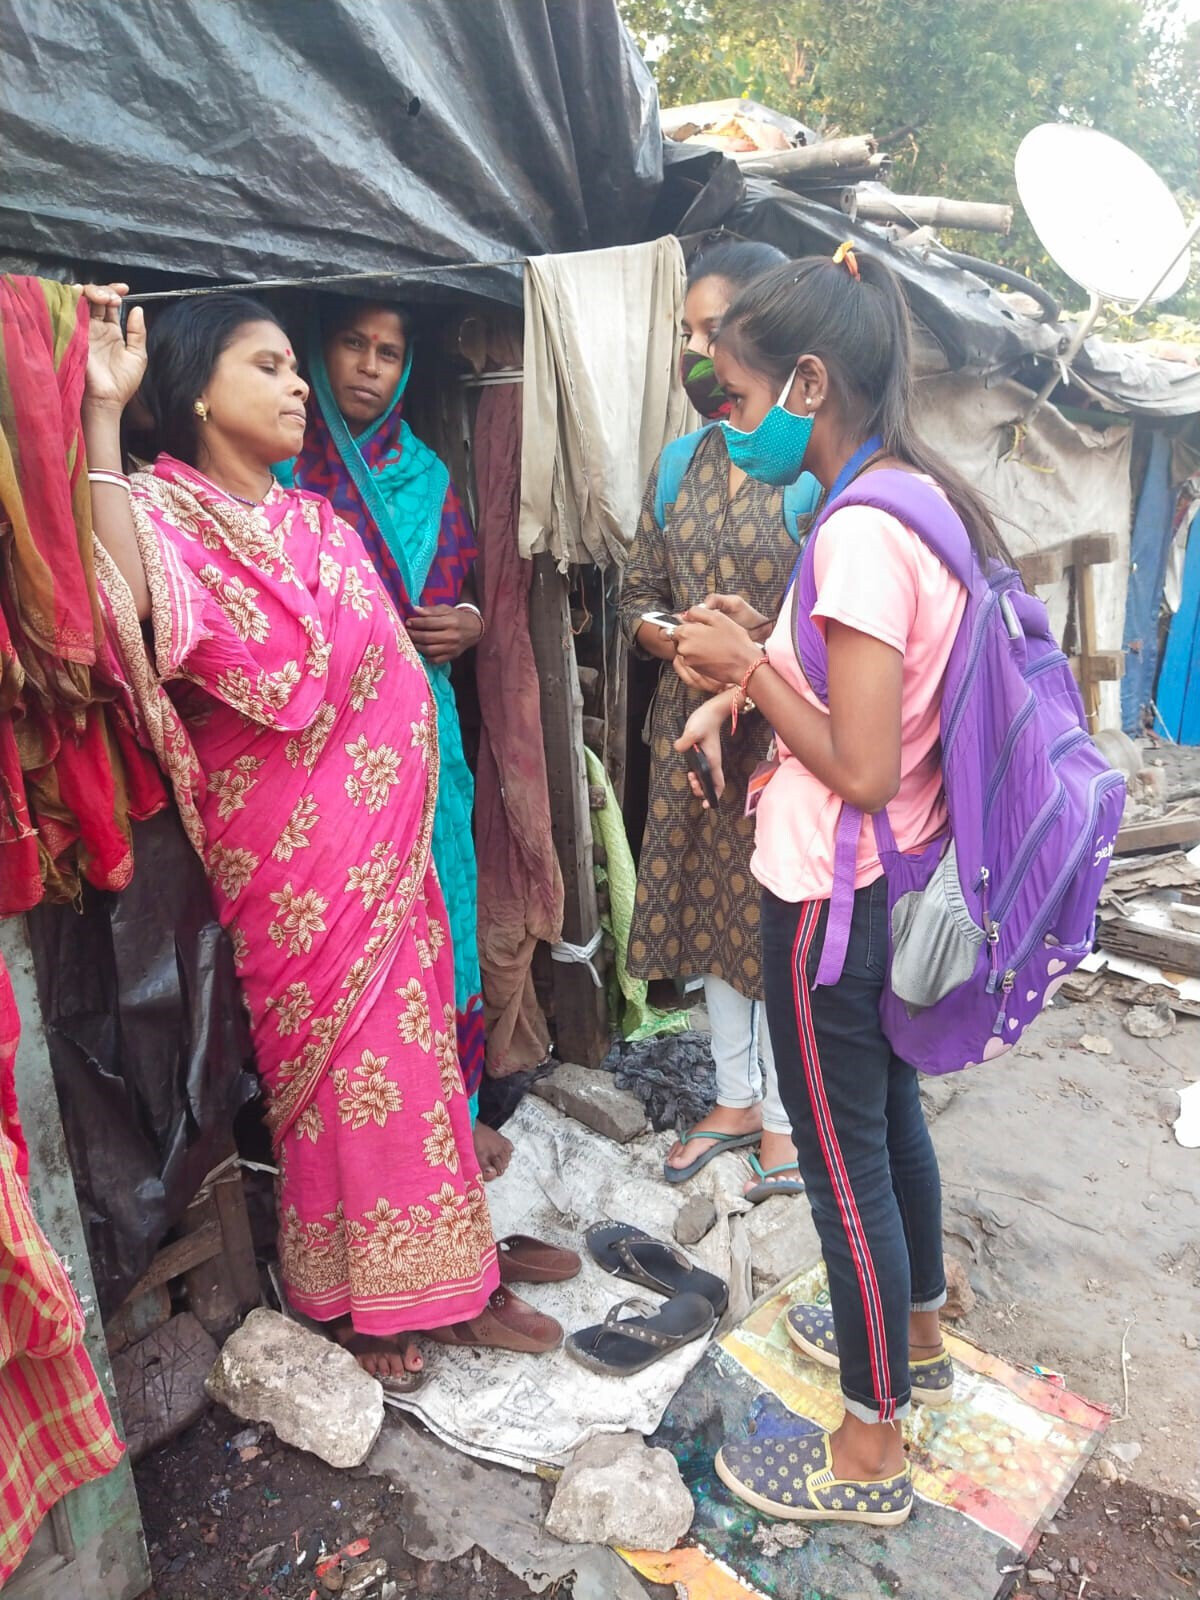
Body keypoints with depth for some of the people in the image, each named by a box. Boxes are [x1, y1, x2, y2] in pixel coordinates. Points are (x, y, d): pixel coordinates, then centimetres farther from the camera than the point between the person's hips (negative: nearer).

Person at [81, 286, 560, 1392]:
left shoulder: (317, 523, 14)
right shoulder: (163, 512, -8)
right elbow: (128, 599, -33)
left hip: (388, 830, 7)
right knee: (334, 1056, 5)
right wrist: (101, 412, -31)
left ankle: (444, 1282, 32)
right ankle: (360, 1302, 28)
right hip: (288, 848, -6)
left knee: (415, 1041, 13)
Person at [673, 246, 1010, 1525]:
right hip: (894, 876, 10)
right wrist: (754, 667, 2)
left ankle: (869, 1454, 30)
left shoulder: (860, 534, -24)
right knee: (888, 1108, 25)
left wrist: (747, 666, -15)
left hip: (834, 892, -9)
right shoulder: (920, 497, 5)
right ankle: (912, 1338, 49)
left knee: (842, 1153, 7)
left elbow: (860, 772, -25)